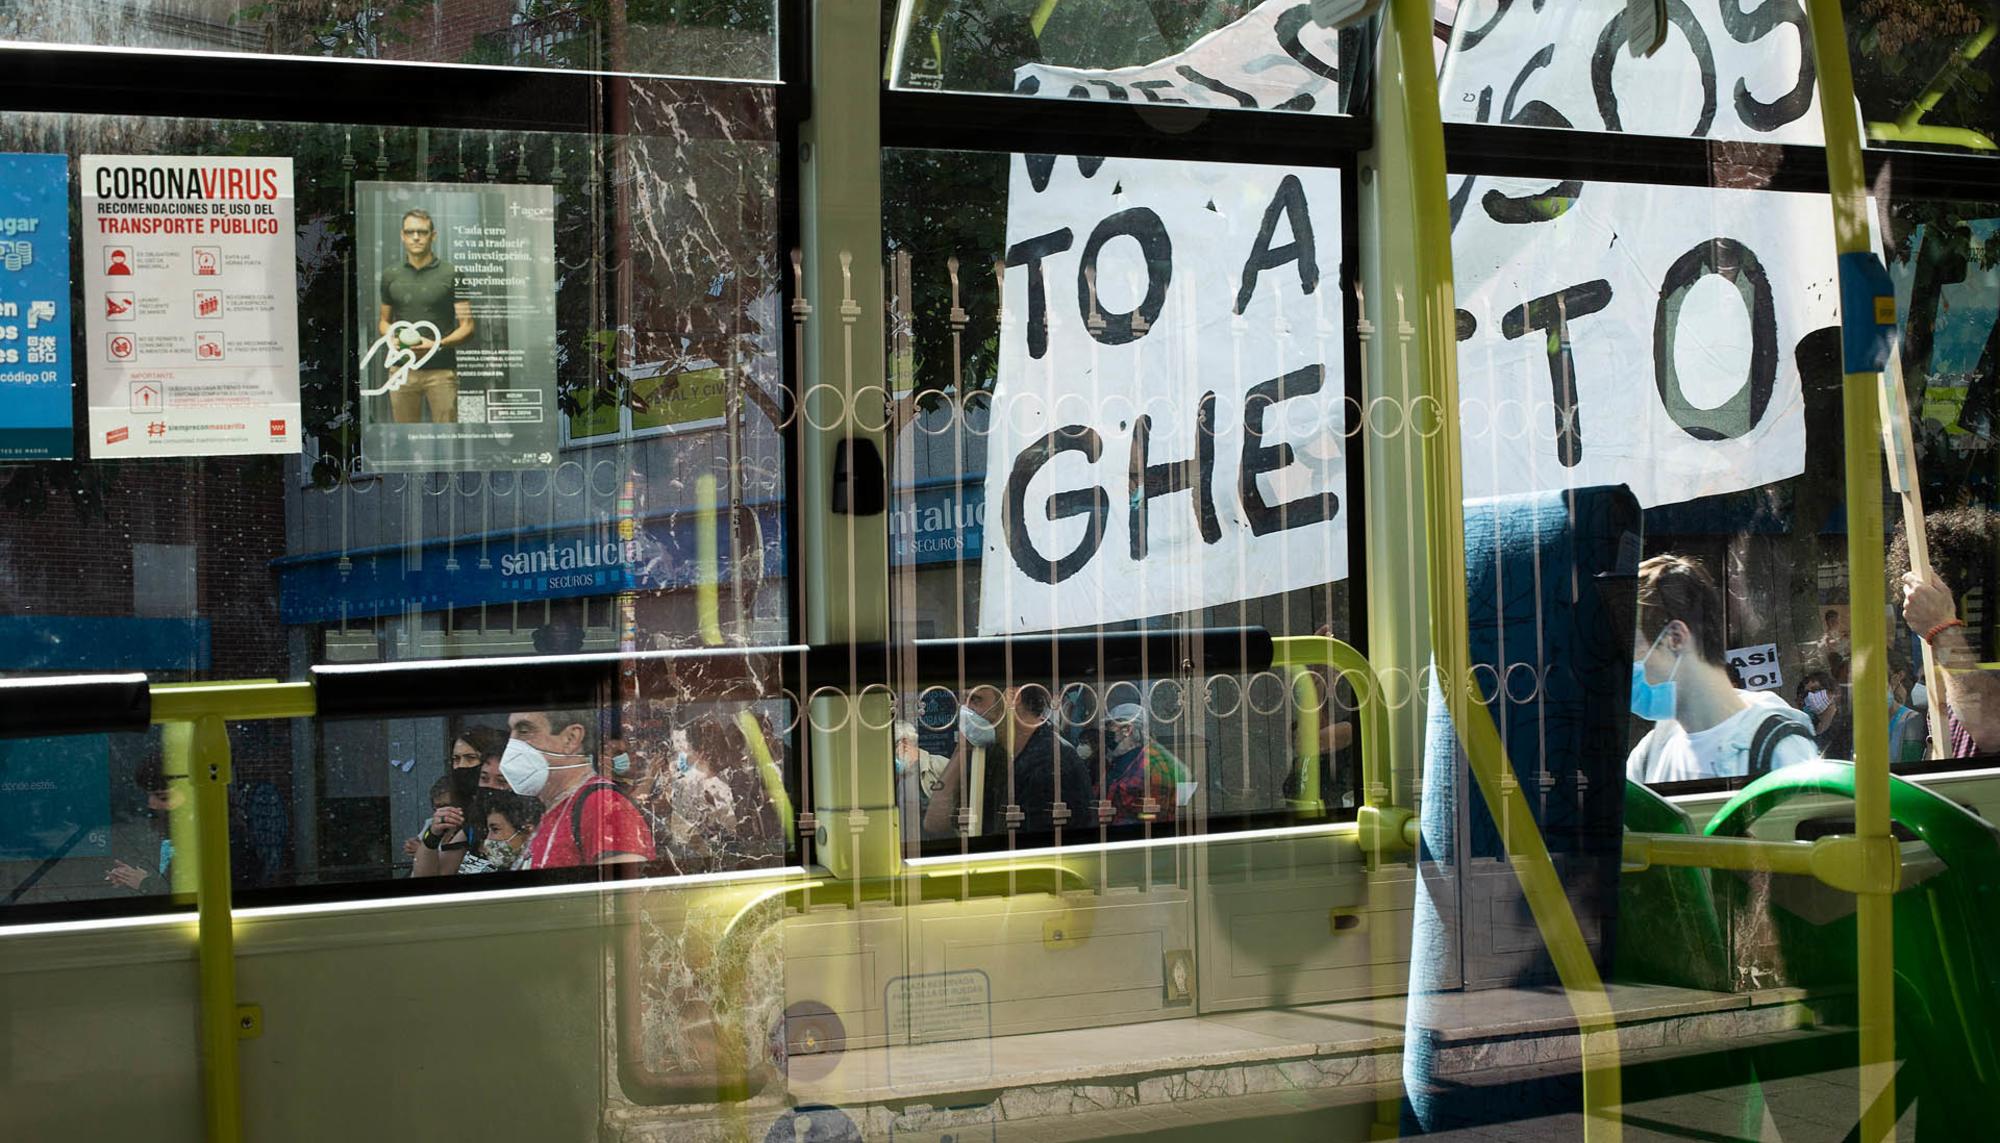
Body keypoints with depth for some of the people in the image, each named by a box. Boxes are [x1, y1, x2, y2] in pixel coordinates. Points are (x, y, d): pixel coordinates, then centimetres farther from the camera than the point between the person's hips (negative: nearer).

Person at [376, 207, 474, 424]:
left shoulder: (450, 274, 0)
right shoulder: (391, 275, 11)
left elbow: (467, 326, -1)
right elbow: (384, 321, 20)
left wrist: (438, 344, -18)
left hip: (441, 371, -3)